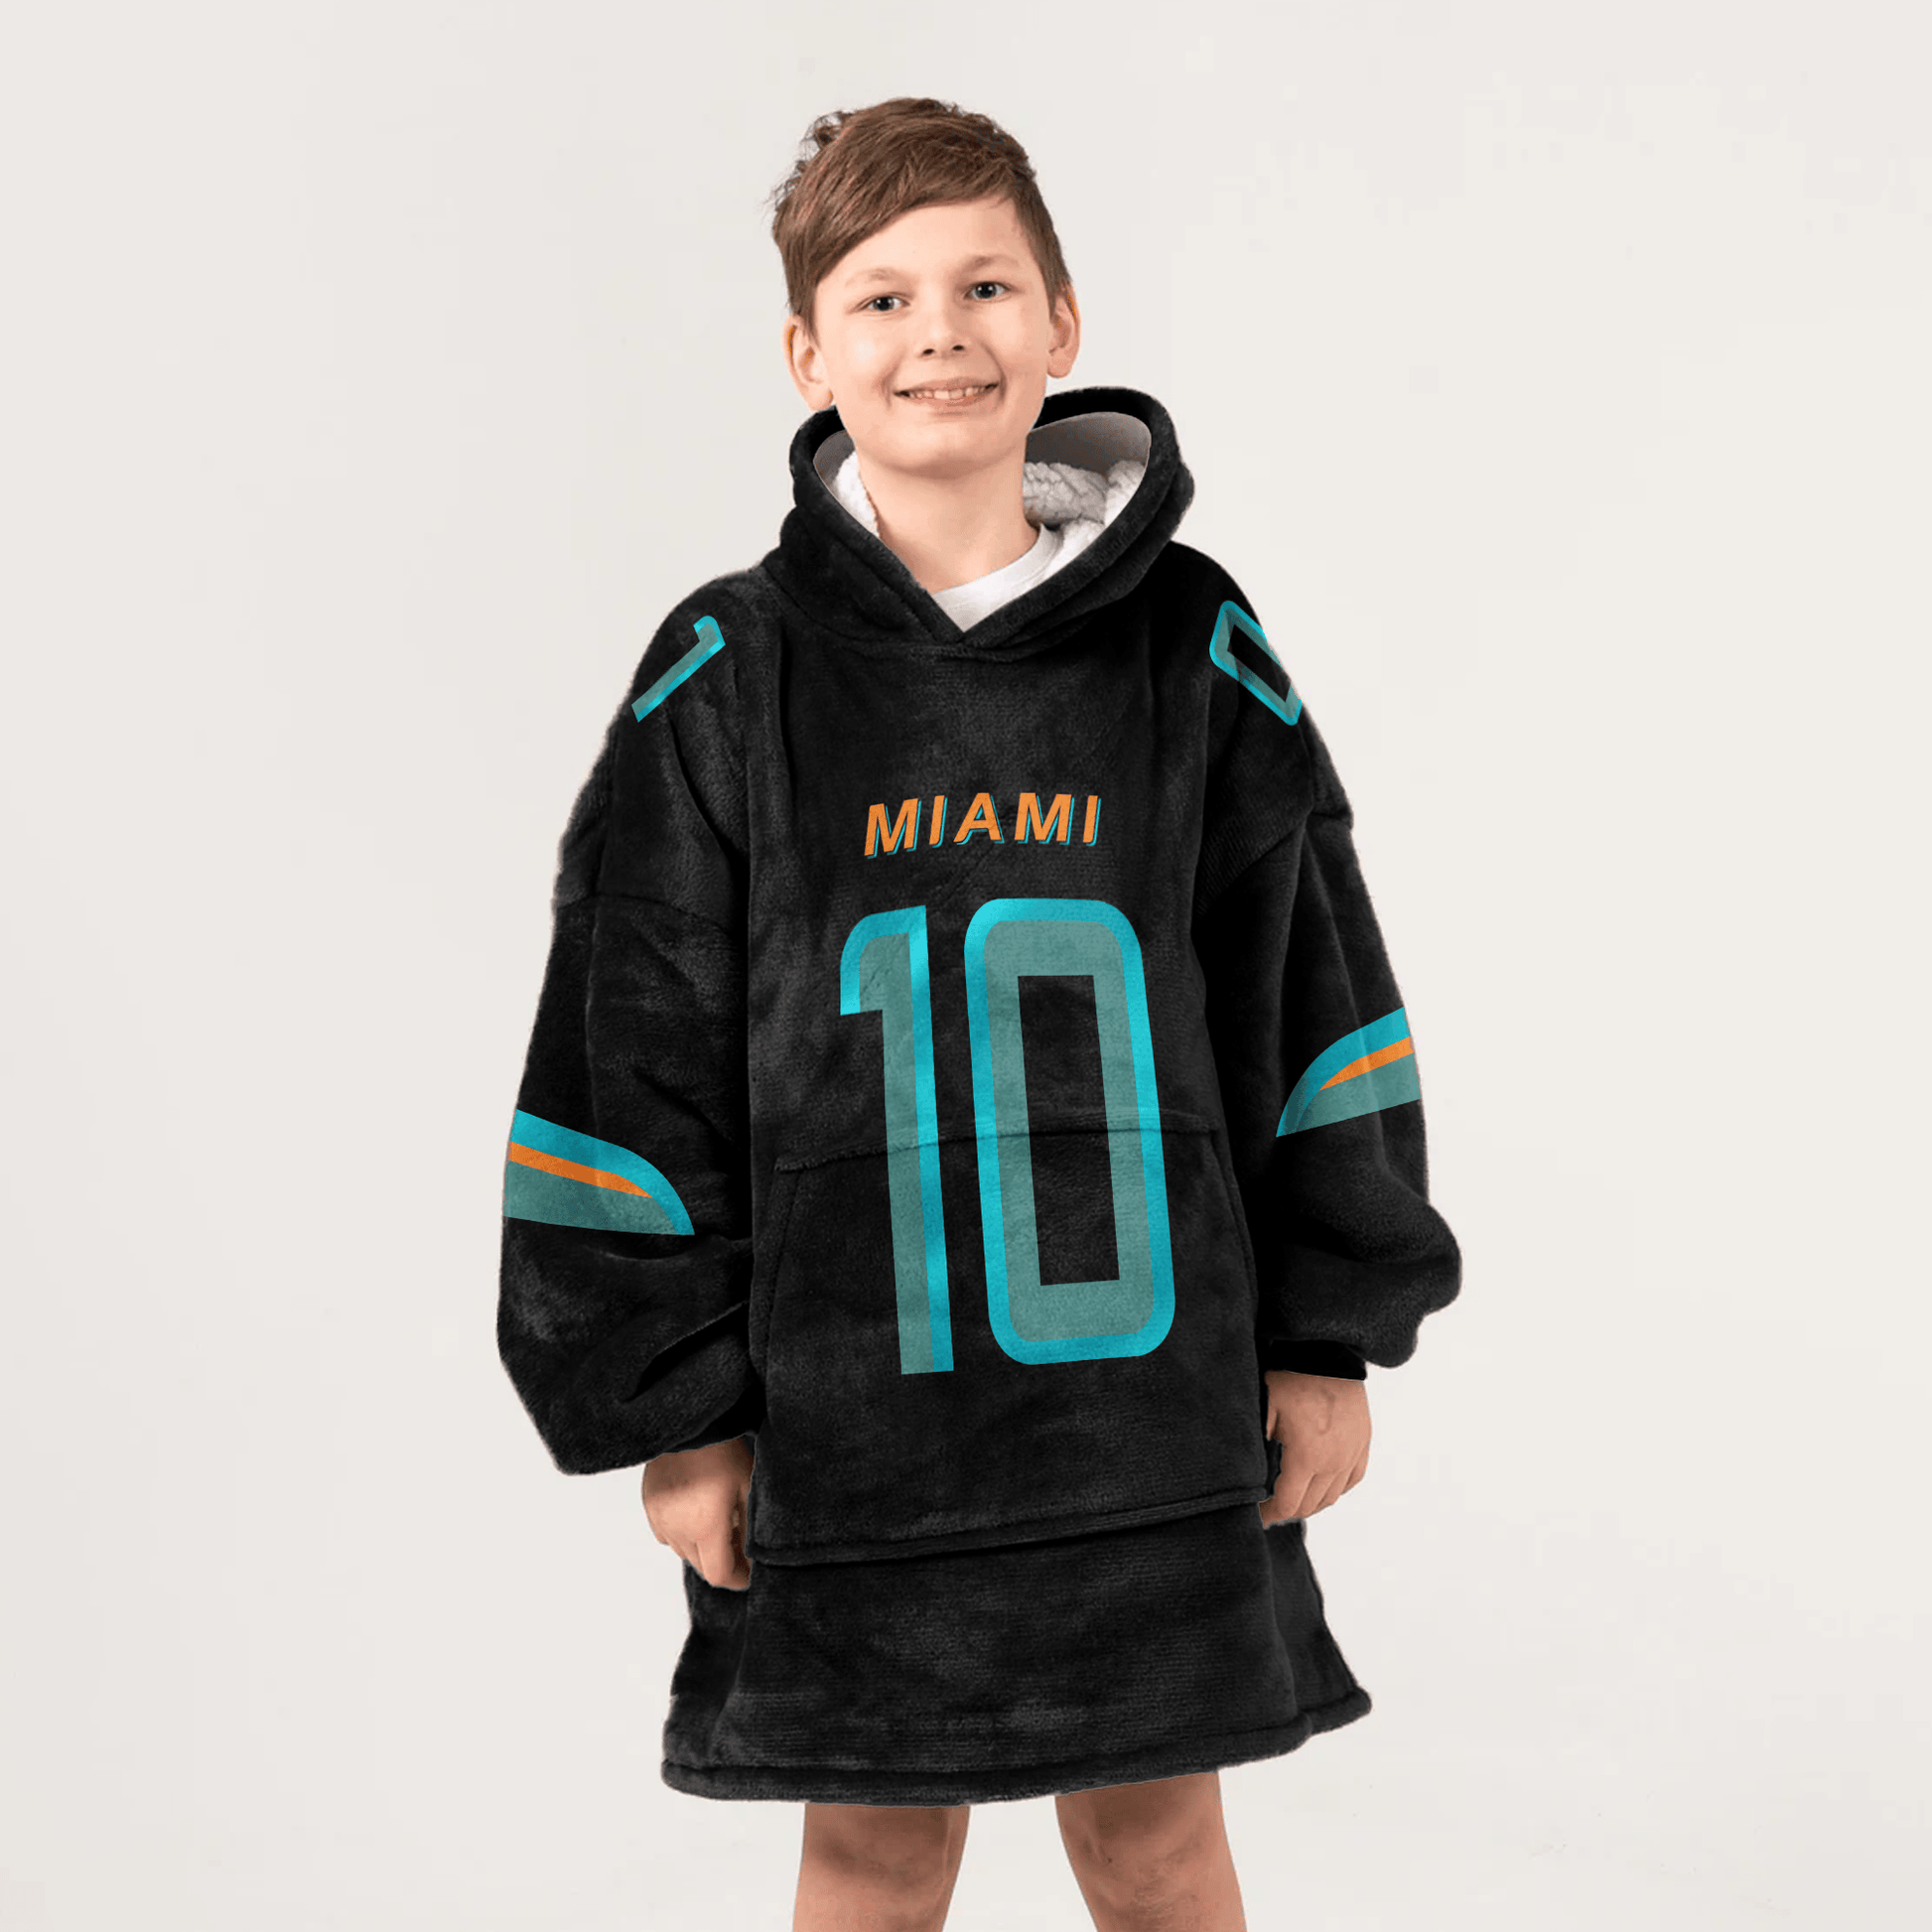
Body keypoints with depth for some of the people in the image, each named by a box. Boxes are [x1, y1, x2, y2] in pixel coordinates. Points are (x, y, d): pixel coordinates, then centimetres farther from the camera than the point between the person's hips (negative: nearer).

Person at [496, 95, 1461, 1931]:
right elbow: (633, 1062, -1)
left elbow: (1313, 1000, 5)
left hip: (1153, 1391, 1)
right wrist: (671, 1405, -2)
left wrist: (1331, 1334, 4)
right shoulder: (728, 678, -3)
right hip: (848, 1405, 0)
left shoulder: (1195, 648, 0)